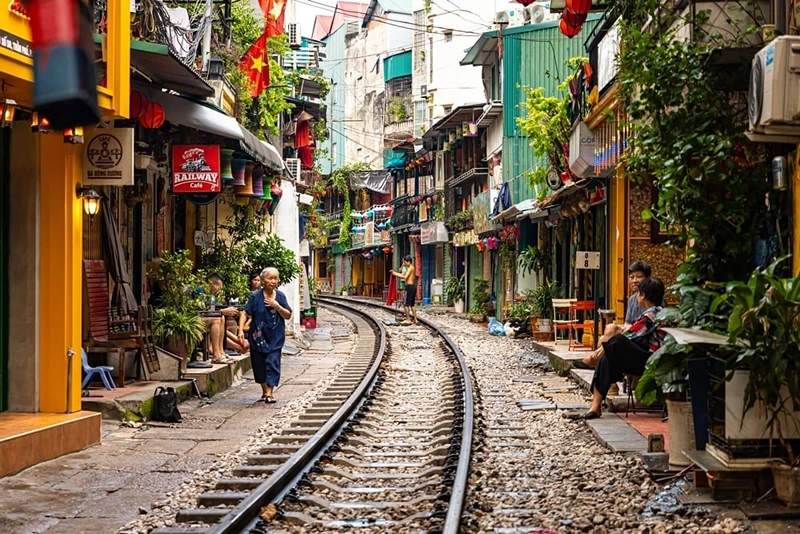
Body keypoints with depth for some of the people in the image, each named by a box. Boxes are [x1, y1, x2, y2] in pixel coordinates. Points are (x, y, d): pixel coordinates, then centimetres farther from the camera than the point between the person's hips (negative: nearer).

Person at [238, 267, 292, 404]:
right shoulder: (256, 296, -6)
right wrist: (241, 330, -19)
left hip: (275, 337, 1)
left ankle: (269, 393, -9)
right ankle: (264, 391, 25)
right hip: (258, 335, 0)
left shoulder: (280, 296, 1)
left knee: (273, 363, -8)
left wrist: (277, 306, -14)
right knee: (259, 364, 7)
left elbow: (288, 316, 3)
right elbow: (245, 314, -8)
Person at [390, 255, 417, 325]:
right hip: (413, 287, 10)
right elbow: (402, 275, 21)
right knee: (412, 304, 14)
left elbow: (404, 277, -18)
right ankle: (415, 320, 15)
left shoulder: (410, 268, -11)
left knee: (406, 304, -7)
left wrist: (395, 274, -11)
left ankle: (408, 320, -7)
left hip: (409, 287, -10)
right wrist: (394, 273, 11)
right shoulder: (409, 268, 19)